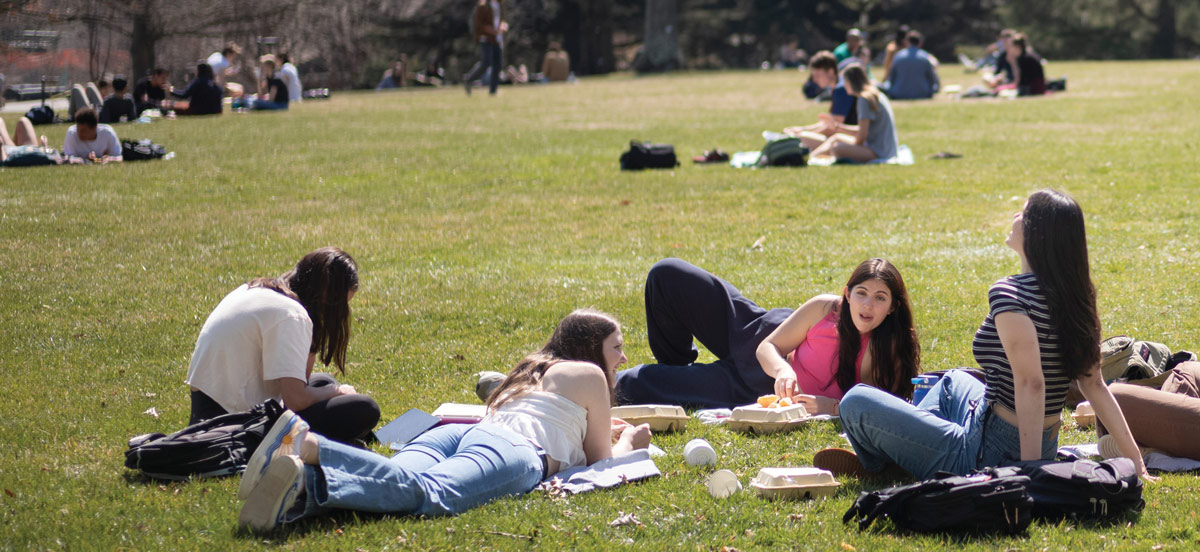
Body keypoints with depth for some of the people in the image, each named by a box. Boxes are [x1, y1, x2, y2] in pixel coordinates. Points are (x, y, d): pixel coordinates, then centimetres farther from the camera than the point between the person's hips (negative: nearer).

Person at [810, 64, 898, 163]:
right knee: (837, 138, 25)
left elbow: (862, 135, -17)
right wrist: (837, 127, 23)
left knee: (837, 148, -29)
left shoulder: (865, 99, -15)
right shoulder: (876, 95, 16)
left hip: (879, 153, -11)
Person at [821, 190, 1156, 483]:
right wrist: (1134, 460, 5)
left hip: (989, 455, -9)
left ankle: (873, 463, 35)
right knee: (954, 380, 38)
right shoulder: (1074, 295, 2)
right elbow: (1094, 384, 2)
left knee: (856, 402, 4)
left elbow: (1031, 384, -30)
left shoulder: (1009, 294, -22)